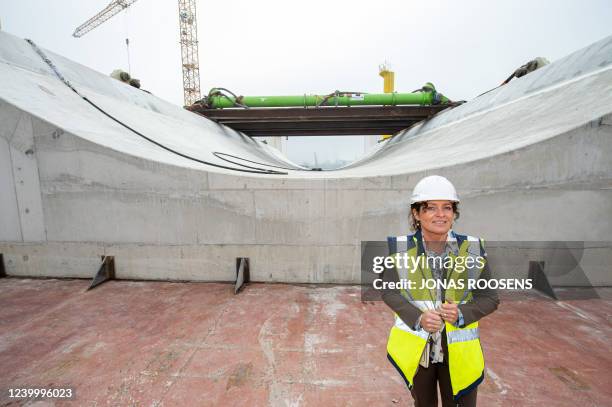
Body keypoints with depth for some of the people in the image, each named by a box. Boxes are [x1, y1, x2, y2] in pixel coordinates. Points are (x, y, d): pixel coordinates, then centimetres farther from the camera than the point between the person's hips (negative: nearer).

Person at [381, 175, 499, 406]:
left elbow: (490, 298, -4)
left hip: (459, 351, 0)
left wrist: (463, 313, -22)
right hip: (416, 348, 1)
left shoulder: (472, 248, -11)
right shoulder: (401, 247, -14)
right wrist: (417, 318, -23)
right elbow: (389, 292, -8)